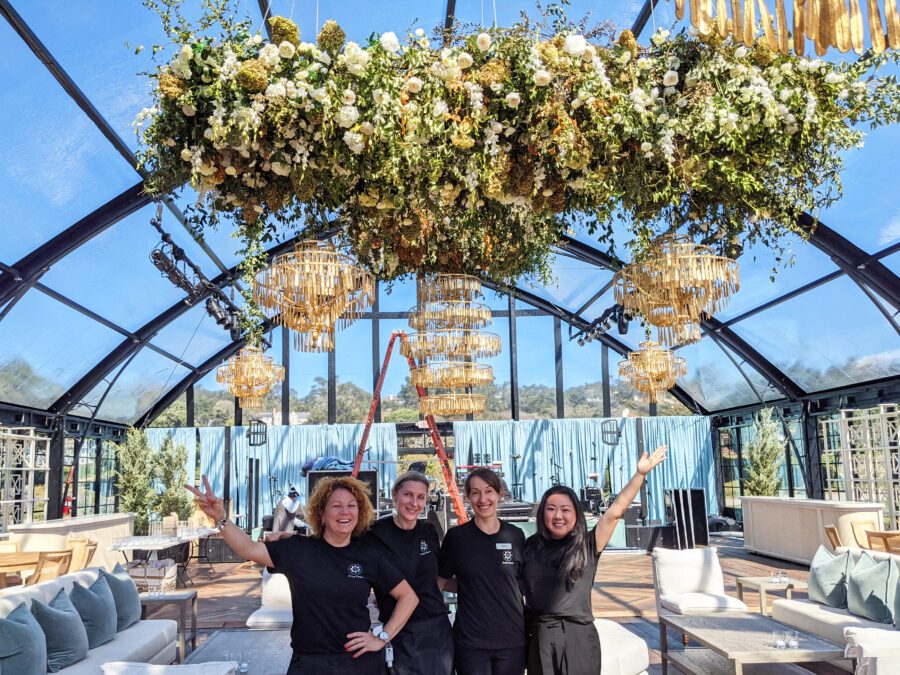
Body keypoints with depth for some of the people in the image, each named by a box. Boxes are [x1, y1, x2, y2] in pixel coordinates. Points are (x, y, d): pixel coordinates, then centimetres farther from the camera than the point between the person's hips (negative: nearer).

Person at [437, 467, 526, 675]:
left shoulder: (515, 535, 1)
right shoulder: (456, 536, -4)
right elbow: (441, 581, 5)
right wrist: (472, 587, -5)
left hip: (512, 640, 2)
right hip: (470, 642, -2)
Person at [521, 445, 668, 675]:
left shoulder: (587, 546, -1)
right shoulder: (530, 546, 5)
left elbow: (615, 511, -8)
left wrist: (640, 474, -14)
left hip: (578, 638, -1)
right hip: (540, 638, 2)